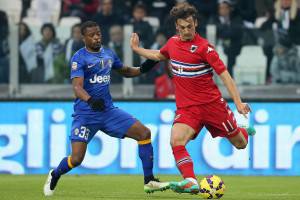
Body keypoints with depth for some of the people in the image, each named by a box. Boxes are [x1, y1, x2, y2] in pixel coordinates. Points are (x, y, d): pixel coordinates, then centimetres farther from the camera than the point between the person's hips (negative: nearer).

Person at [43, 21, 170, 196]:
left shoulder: (109, 54, 10)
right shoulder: (79, 58, -9)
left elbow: (125, 71, 28)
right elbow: (77, 87, -21)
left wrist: (142, 69, 8)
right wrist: (90, 100, -41)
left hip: (108, 110, 6)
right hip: (85, 114, -5)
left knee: (144, 133, -8)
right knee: (76, 159, -13)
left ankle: (149, 181, 0)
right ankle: (55, 175, 22)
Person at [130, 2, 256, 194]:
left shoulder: (204, 47, -14)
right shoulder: (173, 42, 3)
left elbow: (224, 74, -14)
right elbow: (159, 55, 28)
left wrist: (238, 102, -20)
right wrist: (137, 49, 28)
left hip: (212, 103, -3)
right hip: (186, 107, 3)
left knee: (240, 144, 10)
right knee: (176, 141, -25)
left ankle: (243, 130, 47)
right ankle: (191, 182, -27)